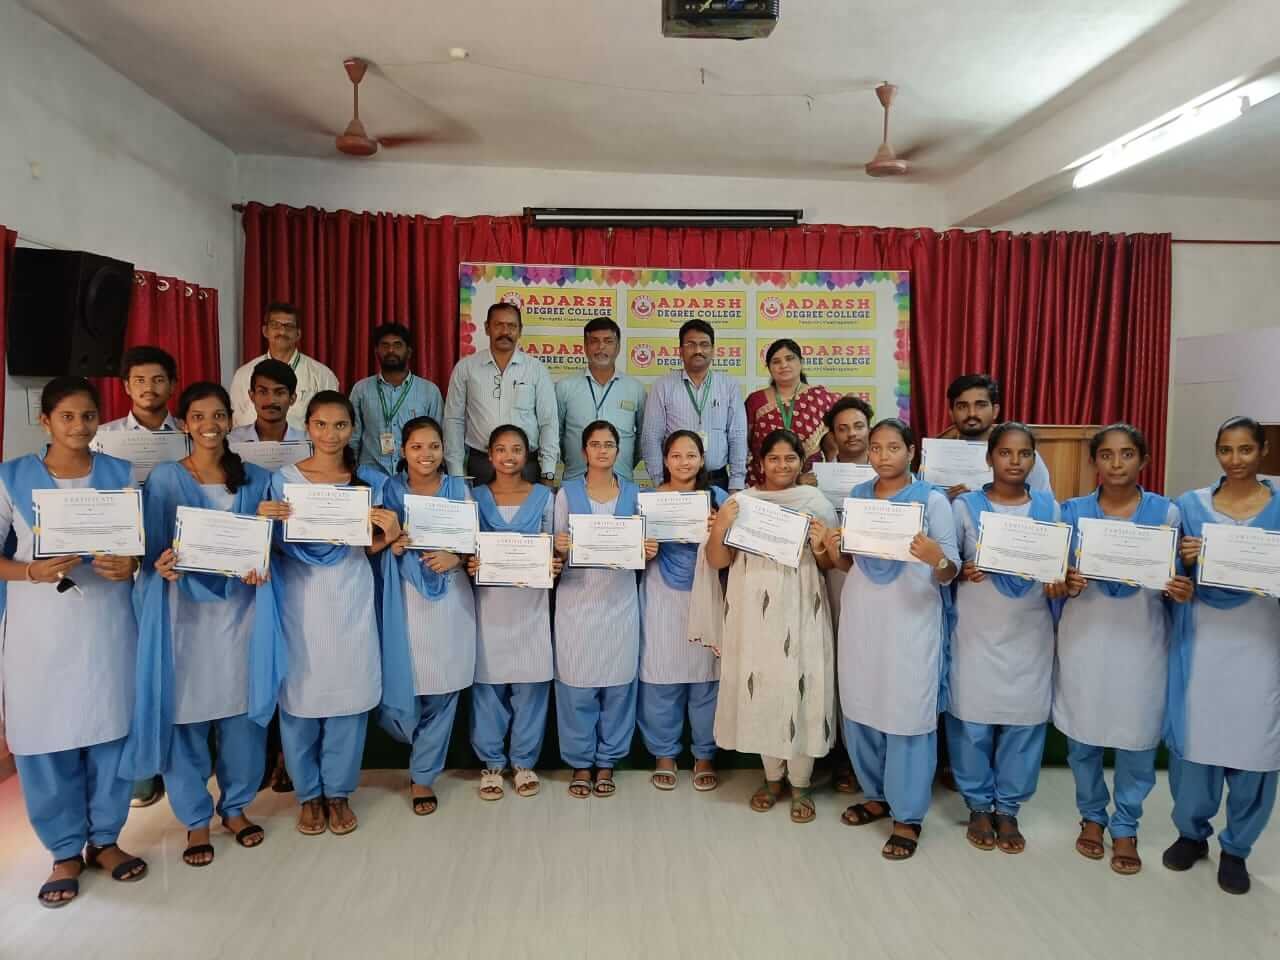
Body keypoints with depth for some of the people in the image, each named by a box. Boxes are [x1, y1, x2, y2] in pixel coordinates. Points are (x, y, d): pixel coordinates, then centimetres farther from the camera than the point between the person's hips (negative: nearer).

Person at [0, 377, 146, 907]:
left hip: (108, 624, 1)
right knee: (46, 737, 4)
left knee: (111, 729, 8)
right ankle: (66, 851, 23)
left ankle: (105, 838, 27)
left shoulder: (120, 474, 3)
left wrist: (132, 565, -14)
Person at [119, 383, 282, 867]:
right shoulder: (164, 479, 1)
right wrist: (165, 564, -21)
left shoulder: (256, 479, 6)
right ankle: (196, 820, 21)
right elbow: (155, 553, 1)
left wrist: (258, 568, -12)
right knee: (185, 715, 3)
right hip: (185, 613, -1)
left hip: (241, 610, 2)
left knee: (242, 711, 8)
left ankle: (236, 807, 28)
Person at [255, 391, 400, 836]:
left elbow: (370, 549, 8)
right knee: (300, 696, 5)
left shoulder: (369, 482, 5)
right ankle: (308, 793, 23)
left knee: (348, 695, 6)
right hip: (300, 602, -1)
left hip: (350, 602, 1)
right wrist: (264, 520, -16)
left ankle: (338, 792, 23)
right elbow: (274, 546, 3)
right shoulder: (283, 479, 1)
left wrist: (391, 534, -13)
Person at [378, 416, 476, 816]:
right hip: (405, 599, 0)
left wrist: (457, 558, -15)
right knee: (400, 687, -3)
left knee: (442, 691, 4)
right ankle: (422, 747, 33)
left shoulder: (458, 489, 6)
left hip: (449, 598, 1)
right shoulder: (389, 490, 5)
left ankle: (423, 776, 22)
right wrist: (391, 546, -14)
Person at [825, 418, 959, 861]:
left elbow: (950, 573, -8)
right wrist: (834, 552, -9)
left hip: (910, 619, -5)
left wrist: (937, 560, -30)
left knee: (907, 714, 0)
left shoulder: (932, 500, -6)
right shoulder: (857, 496, 8)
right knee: (860, 708, 12)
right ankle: (876, 794, 32)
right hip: (860, 615, 5)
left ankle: (908, 816, 14)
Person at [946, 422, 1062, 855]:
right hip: (977, 633, -2)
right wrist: (963, 572, -20)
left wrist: (1058, 585, -11)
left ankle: (1008, 809, 24)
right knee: (972, 720, 3)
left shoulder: (1050, 508, 4)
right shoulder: (965, 506, -3)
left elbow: (1060, 566, 10)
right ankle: (979, 806, 22)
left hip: (1030, 635, 2)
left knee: (1024, 721, 7)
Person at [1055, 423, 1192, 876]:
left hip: (1141, 639, 0)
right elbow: (1058, 578, 5)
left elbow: (1175, 583, 6)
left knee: (1138, 735, 5)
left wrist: (1183, 592, -16)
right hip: (1084, 635, 1)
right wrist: (1066, 585, -17)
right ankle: (1092, 815, 30)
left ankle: (1125, 826, 24)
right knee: (1081, 732, 8)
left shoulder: (1166, 513, 1)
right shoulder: (1072, 512, 1)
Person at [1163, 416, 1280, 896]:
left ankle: (1236, 847, 23)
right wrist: (1184, 559, -14)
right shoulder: (1190, 504, 4)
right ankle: (1191, 832, 26)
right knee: (1193, 735, 6)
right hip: (1200, 636, 1)